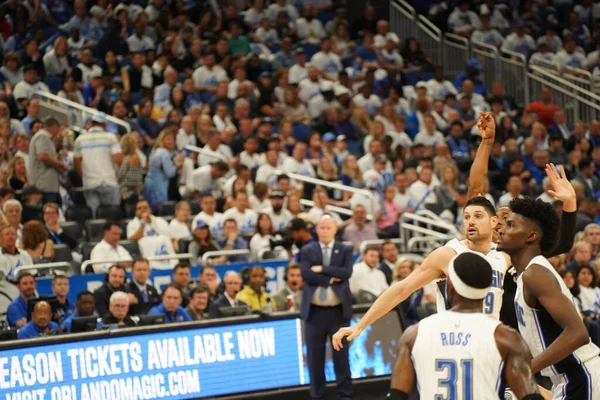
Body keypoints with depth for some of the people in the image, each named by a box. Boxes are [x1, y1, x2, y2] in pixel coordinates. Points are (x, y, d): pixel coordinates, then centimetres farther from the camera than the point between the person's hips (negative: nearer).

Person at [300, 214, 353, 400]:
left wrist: (322, 269, -12)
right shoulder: (307, 251, 7)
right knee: (315, 356, 3)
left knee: (341, 354, 2)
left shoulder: (345, 250, 7)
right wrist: (331, 278, -11)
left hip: (338, 310, 0)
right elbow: (306, 274, -9)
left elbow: (346, 273, -10)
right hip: (315, 310, 0)